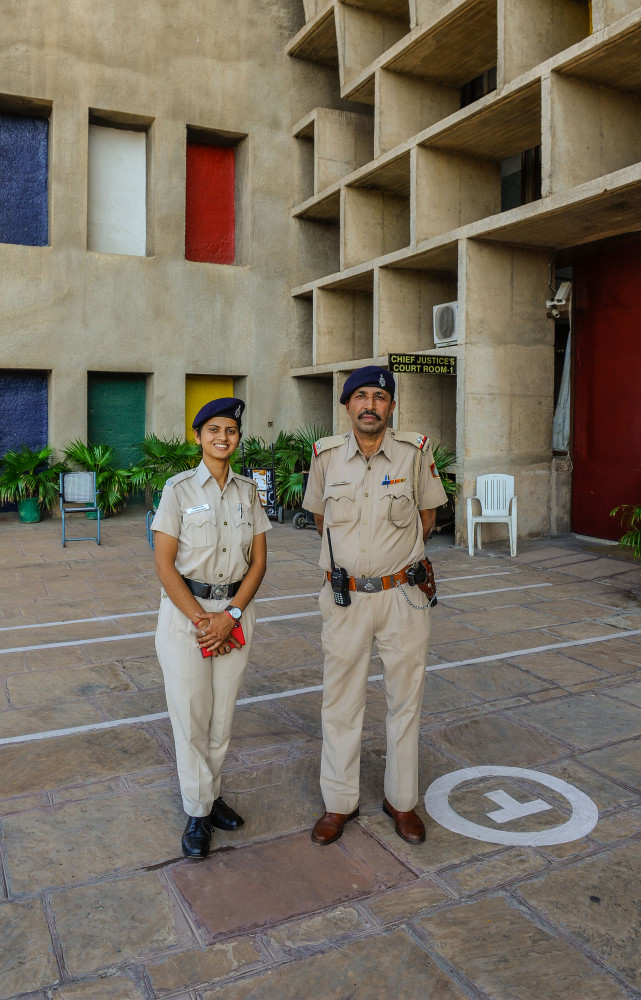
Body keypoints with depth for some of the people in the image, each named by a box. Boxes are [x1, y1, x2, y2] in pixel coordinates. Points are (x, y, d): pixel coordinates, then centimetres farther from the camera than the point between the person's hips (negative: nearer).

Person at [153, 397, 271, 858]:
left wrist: (230, 616, -10)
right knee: (190, 714, 4)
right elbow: (165, 565, -9)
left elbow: (259, 560, 2)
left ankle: (211, 794, 30)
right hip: (184, 610, -3)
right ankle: (197, 812, 19)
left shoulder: (248, 491, 4)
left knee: (223, 712, 10)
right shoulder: (179, 488, -6)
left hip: (236, 608, 3)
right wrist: (200, 620, -14)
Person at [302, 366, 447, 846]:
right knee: (341, 701, 10)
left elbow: (428, 515, 8)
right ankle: (340, 802, 28)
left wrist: (396, 555, 9)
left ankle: (401, 800, 31)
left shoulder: (415, 451, -6)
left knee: (405, 699, 12)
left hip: (404, 595, 0)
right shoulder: (326, 455, -3)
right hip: (345, 597, 1)